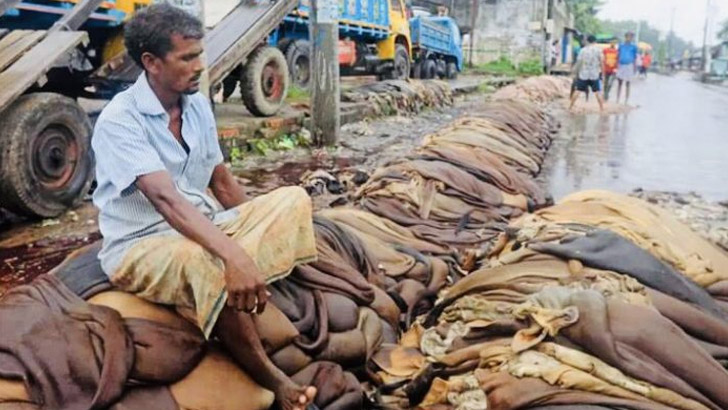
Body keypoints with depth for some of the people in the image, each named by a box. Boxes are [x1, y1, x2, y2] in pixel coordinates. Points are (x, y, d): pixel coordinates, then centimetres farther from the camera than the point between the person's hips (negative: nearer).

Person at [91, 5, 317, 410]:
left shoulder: (198, 104, 3)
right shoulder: (119, 120, -20)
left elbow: (222, 181, 11)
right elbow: (166, 198, -34)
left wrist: (268, 233, 7)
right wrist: (234, 252, -46)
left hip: (203, 226, 8)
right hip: (142, 245, -7)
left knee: (293, 201, -8)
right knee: (206, 263, -41)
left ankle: (247, 300, -23)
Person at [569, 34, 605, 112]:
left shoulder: (583, 50, 2)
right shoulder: (598, 49, -1)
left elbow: (579, 62, 1)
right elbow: (601, 61, -7)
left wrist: (577, 73, 9)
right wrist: (602, 71, 1)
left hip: (583, 74, 1)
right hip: (594, 74, -1)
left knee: (578, 90, 7)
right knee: (597, 92, 5)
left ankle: (571, 106, 9)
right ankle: (601, 108, 4)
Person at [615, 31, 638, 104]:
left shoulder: (634, 46, -1)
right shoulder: (621, 45, 7)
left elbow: (635, 57, 2)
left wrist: (635, 67, -1)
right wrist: (617, 66, 8)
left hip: (629, 66, -3)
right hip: (621, 66, 3)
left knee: (627, 85, 3)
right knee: (619, 84, 4)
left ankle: (626, 101, 8)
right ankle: (617, 100, 9)